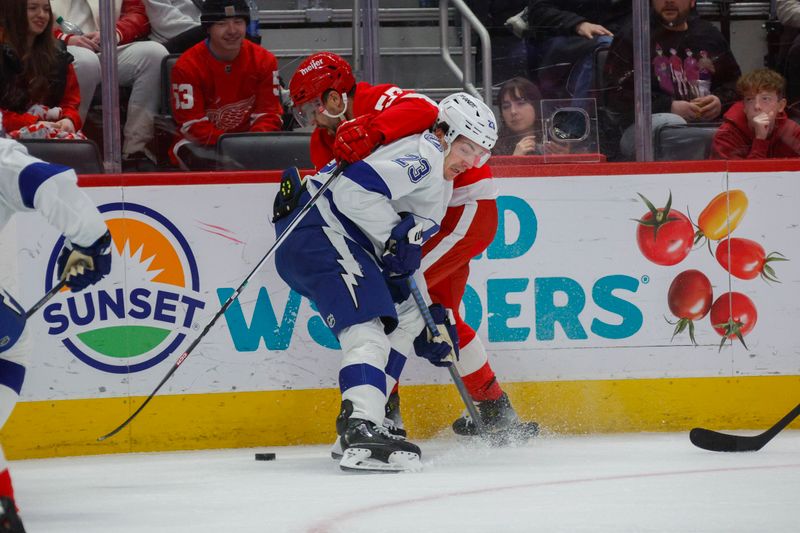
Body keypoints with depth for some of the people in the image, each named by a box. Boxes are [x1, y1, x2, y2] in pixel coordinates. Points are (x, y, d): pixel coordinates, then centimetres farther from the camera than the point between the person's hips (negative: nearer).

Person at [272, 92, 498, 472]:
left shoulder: (438, 188, 24)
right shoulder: (423, 155, -10)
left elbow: (402, 260, 24)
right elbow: (353, 186, -24)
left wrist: (430, 315, 17)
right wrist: (396, 236, -19)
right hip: (319, 231, -11)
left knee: (406, 317, 18)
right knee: (368, 329, -23)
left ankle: (359, 424, 14)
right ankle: (361, 431, -41)